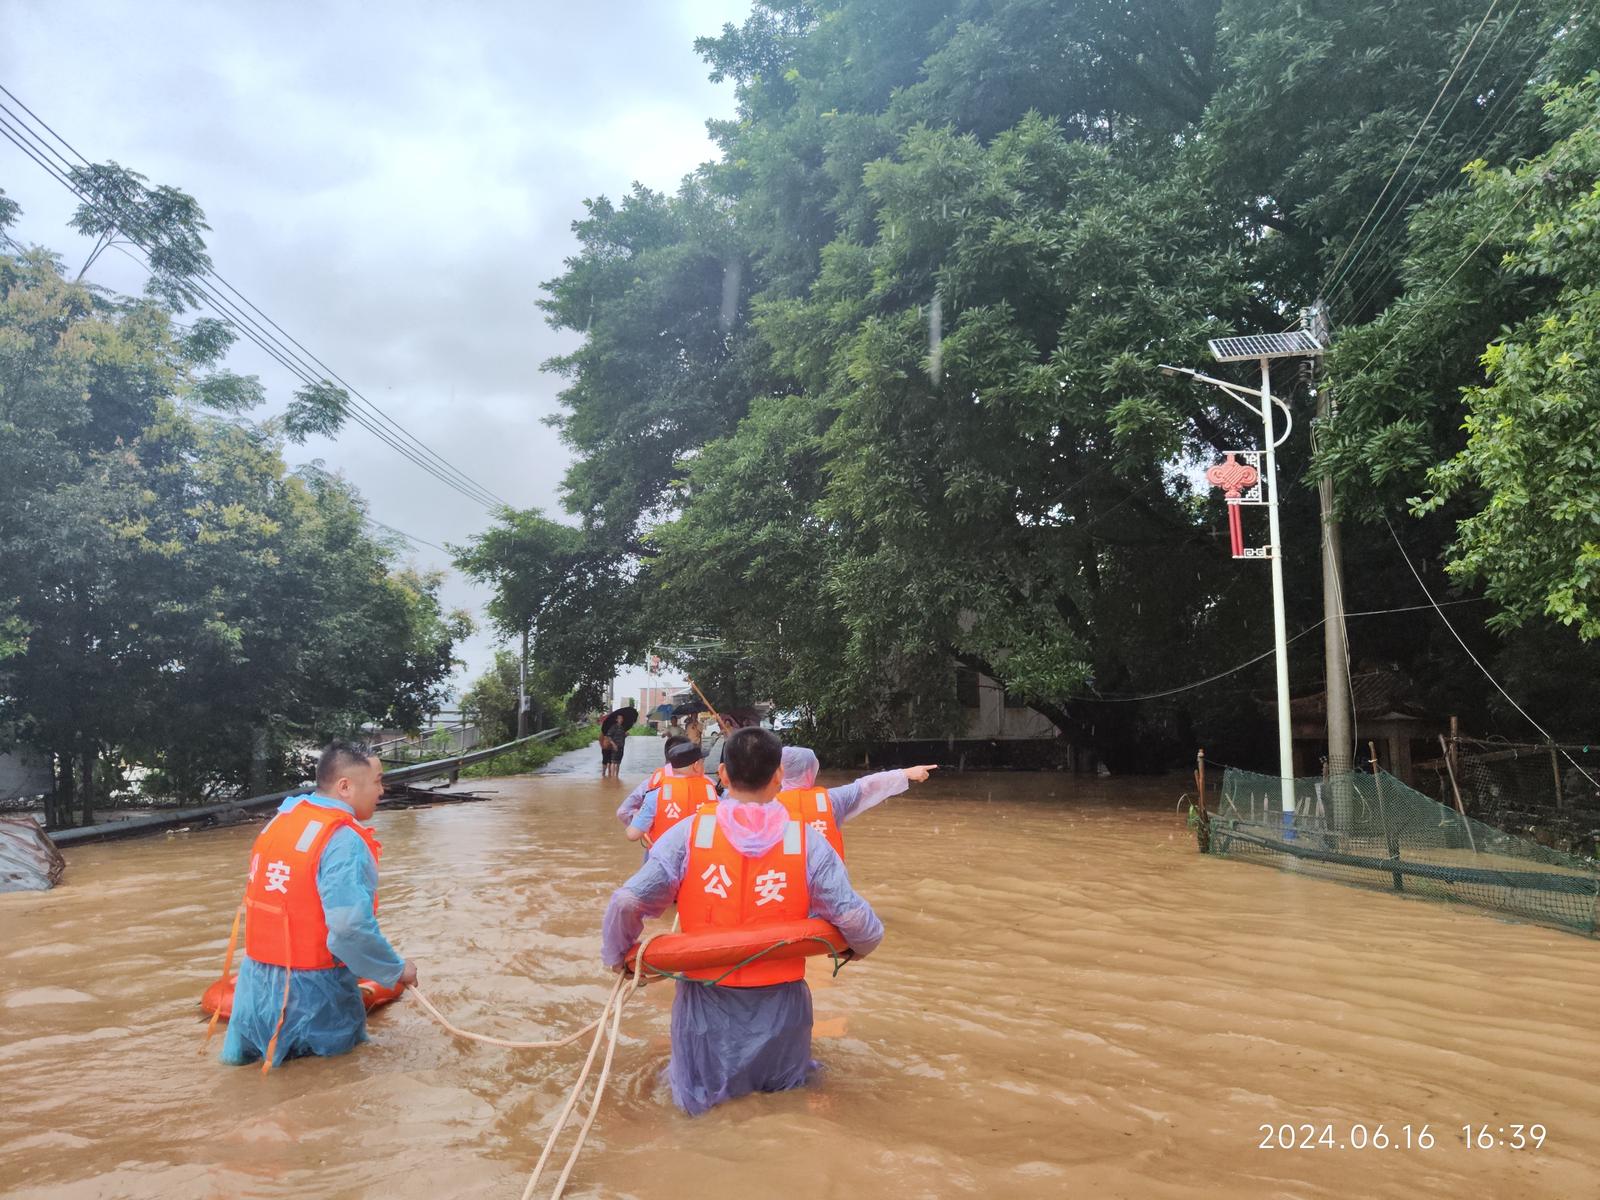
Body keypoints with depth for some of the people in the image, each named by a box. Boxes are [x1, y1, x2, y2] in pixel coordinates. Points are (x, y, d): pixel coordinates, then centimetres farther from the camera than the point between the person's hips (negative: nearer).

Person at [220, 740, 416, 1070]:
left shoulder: (280, 820, 6)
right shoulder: (344, 841, -21)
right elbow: (352, 929, -29)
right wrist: (397, 969, -14)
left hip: (258, 976, 8)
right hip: (311, 988, -7)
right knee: (343, 1048, 15)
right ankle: (294, 1043, -6)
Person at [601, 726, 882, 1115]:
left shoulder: (688, 833, -10)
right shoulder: (806, 841, -10)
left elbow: (626, 903, -13)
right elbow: (854, 919, -11)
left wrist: (617, 956, 6)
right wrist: (858, 946, 13)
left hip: (706, 1001, 0)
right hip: (779, 1003, 0)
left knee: (699, 1096, 23)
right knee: (784, 1087, 26)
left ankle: (712, 1081, 3)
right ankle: (776, 1074, 6)